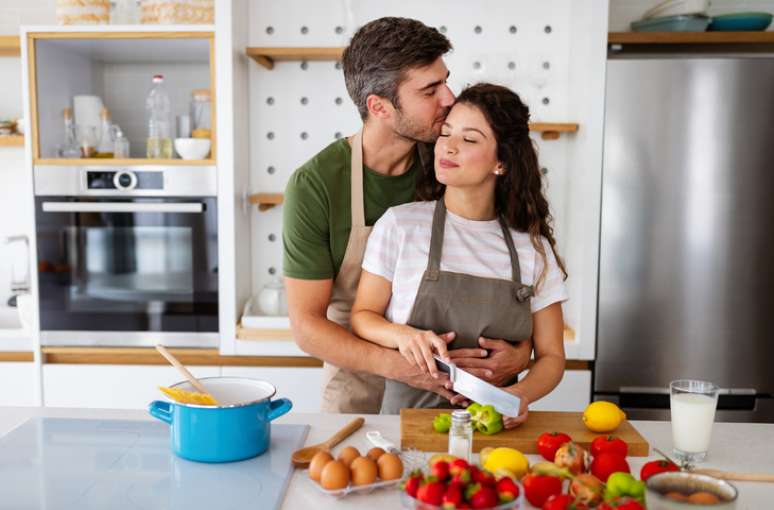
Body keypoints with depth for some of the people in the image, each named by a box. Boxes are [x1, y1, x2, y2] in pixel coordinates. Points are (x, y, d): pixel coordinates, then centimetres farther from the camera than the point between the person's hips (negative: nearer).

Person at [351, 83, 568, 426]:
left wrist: (521, 393, -12)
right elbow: (361, 317, 4)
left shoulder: (533, 247, 4)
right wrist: (401, 335, -16)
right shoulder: (399, 224, -1)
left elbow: (551, 356, 8)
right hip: (410, 411, -2)